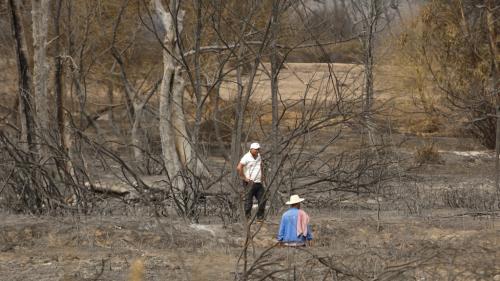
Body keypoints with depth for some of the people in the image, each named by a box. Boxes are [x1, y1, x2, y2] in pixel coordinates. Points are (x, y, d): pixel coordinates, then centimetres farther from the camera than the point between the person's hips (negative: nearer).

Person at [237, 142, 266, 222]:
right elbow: (239, 168, -20)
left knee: (262, 201, 5)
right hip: (250, 183, -7)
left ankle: (260, 217, 14)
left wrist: (262, 176, 20)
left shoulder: (258, 156, 14)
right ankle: (248, 218, 1)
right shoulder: (247, 157, -11)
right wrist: (244, 178, -16)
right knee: (249, 202, -4)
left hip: (258, 183, 7)